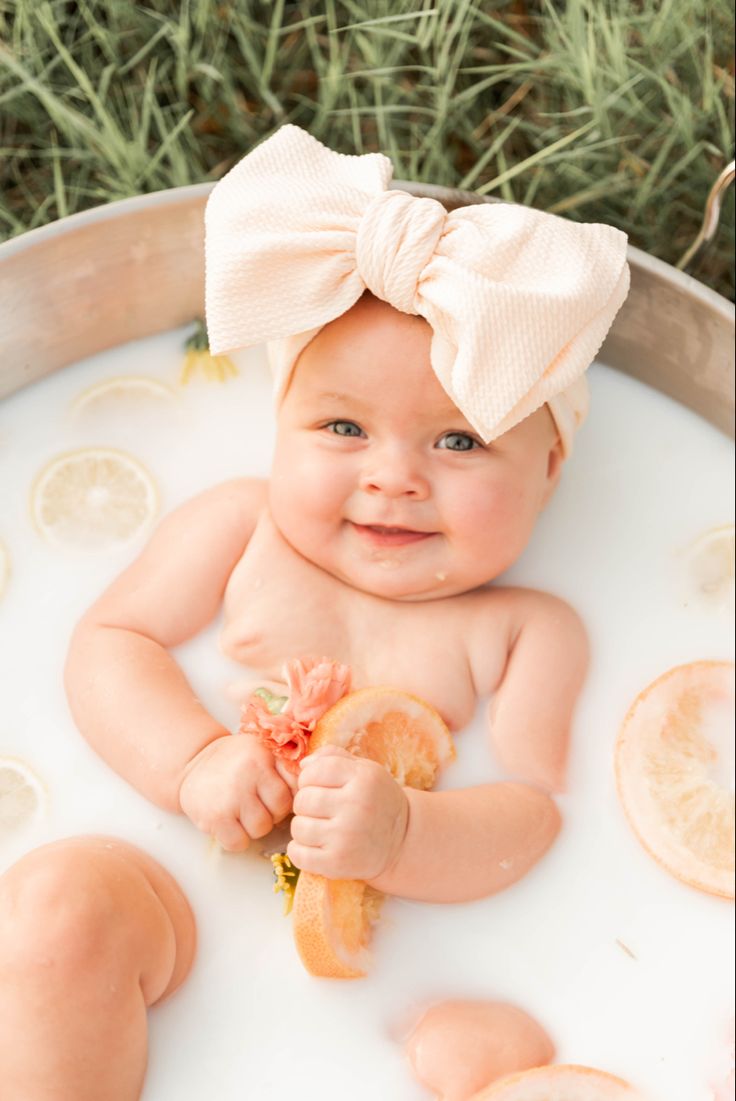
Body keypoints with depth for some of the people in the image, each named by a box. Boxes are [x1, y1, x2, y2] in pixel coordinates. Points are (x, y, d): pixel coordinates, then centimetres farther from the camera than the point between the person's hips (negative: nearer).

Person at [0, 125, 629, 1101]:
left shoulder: (528, 632, 5)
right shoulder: (240, 527, 8)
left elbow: (529, 810, -4)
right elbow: (109, 640, 7)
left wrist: (399, 836, -27)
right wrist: (195, 761, -14)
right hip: (171, 901, 2)